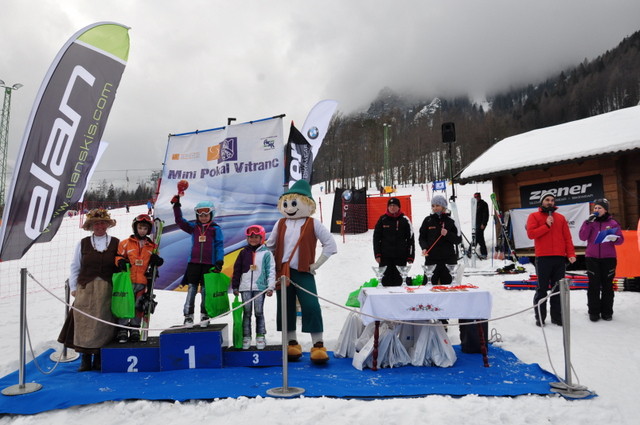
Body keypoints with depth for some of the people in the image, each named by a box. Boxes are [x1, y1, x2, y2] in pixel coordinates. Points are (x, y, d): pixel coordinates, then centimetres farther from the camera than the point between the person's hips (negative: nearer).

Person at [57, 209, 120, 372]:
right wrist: (73, 287, 5)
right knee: (84, 321, -1)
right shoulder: (83, 243, 8)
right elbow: (75, 267, 10)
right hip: (85, 288, 1)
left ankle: (99, 358, 10)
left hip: (107, 289, -1)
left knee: (103, 321, 0)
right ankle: (86, 358, 8)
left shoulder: (115, 243, 5)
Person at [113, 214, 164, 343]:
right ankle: (122, 330, 6)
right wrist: (120, 261, -16)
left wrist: (157, 261, -4)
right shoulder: (125, 243, 4)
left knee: (139, 306, 9)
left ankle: (135, 329, 20)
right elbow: (118, 256, 5)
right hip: (127, 280, -2)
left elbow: (155, 262, 18)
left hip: (143, 281, 3)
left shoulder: (152, 246, 12)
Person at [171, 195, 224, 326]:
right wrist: (176, 205, -6)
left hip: (209, 264, -2)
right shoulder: (193, 227, 9)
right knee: (191, 289, 1)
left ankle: (204, 316, 14)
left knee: (206, 290, 4)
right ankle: (188, 316, 5)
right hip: (193, 263, 2)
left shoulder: (216, 229, 2)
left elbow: (219, 246, 0)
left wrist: (219, 262, -9)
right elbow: (179, 220, 3)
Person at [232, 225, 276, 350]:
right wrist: (235, 286, 7)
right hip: (245, 287, 3)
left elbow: (271, 271, -2)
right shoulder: (244, 252, 8)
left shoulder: (266, 253, -1)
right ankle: (246, 337, 14)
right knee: (246, 313, 7)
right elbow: (237, 270, 10)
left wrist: (270, 287, -7)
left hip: (260, 287, -3)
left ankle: (260, 337, 14)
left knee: (259, 312, 3)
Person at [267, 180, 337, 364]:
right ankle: (292, 343, 22)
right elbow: (270, 247, 16)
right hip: (282, 272, 4)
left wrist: (316, 264, -5)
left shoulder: (313, 224, -3)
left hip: (303, 272, -4)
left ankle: (318, 345, -2)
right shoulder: (280, 224, 8)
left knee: (311, 306, -11)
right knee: (286, 308, 9)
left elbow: (330, 244, -3)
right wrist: (273, 267, 8)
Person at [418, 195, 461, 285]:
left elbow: (458, 239, 3)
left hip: (448, 259, 0)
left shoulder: (450, 221, 5)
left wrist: (448, 234, -13)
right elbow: (422, 237, 8)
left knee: (447, 283, 1)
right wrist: (424, 248, -9)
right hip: (431, 259, 1)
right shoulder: (428, 220, 8)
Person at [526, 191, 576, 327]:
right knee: (542, 288, 1)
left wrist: (571, 254, -1)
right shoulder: (534, 216, 5)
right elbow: (530, 233, -9)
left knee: (558, 289, 7)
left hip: (559, 258, 4)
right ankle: (540, 317, 7)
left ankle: (557, 316, 14)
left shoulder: (560, 218, 15)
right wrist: (546, 226, -12)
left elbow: (567, 237, 10)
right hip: (543, 258, -4)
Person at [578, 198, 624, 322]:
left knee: (607, 285, 4)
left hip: (608, 258, 0)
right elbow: (582, 237, -6)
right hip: (592, 258, 0)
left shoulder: (613, 223, 4)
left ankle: (607, 312, 14)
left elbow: (621, 239, 2)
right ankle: (594, 312, 7)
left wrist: (615, 239, -21)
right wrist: (588, 223, -14)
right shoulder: (589, 222, 6)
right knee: (594, 286, 1)